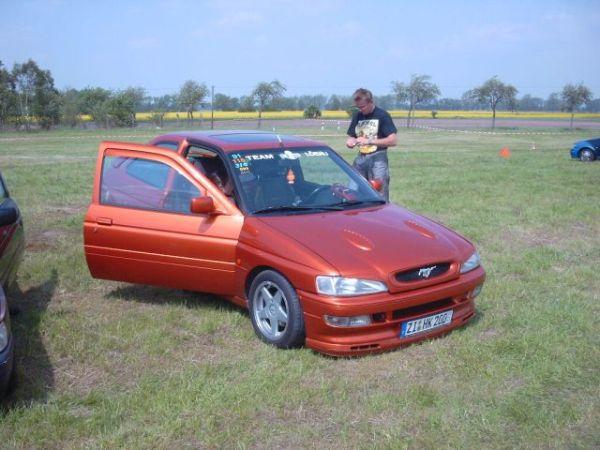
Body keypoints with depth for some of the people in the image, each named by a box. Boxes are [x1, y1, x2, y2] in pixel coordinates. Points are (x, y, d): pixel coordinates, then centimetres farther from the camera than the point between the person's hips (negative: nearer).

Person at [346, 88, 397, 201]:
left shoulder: (382, 115, -4)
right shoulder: (357, 116, 12)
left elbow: (392, 141, -10)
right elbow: (351, 137, 19)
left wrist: (369, 141, -17)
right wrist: (350, 142, -5)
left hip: (377, 159, -5)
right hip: (360, 159, 6)